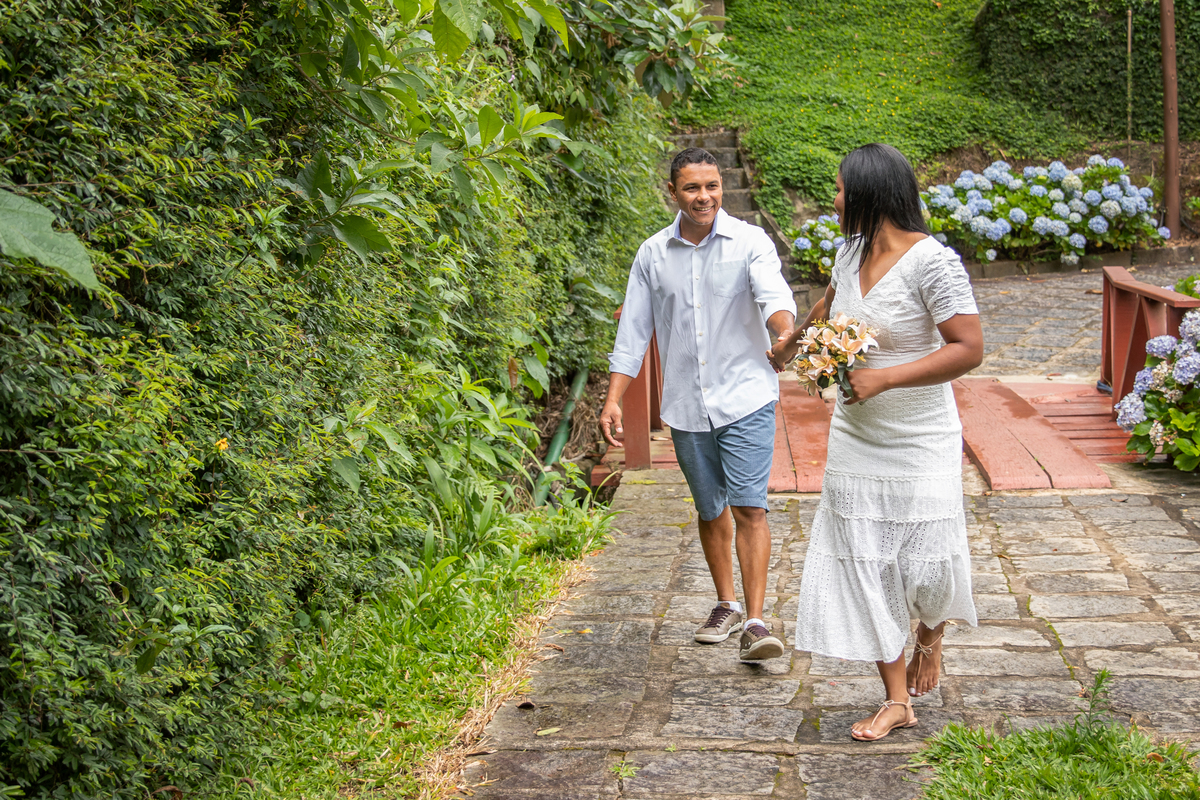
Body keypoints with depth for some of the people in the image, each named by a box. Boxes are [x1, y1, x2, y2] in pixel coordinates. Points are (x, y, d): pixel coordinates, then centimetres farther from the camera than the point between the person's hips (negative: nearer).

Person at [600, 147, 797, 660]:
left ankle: (755, 622, -7)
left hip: (745, 398, -3)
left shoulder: (749, 242, -4)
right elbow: (634, 331, 8)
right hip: (686, 406, 3)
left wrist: (784, 334, -45)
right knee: (710, 510, 15)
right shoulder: (653, 254, 5)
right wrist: (613, 401, 1)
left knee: (749, 507, -11)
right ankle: (726, 605, 32)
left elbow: (773, 295, -22)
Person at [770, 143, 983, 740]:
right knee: (865, 565, 4)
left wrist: (883, 378, -26)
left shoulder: (932, 261, -19)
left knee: (926, 564, 1)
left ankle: (931, 635, 37)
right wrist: (790, 344, 42)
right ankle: (897, 700, 13)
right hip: (856, 438, 6)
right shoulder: (851, 251, 3)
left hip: (920, 442, -6)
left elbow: (969, 349, -23)